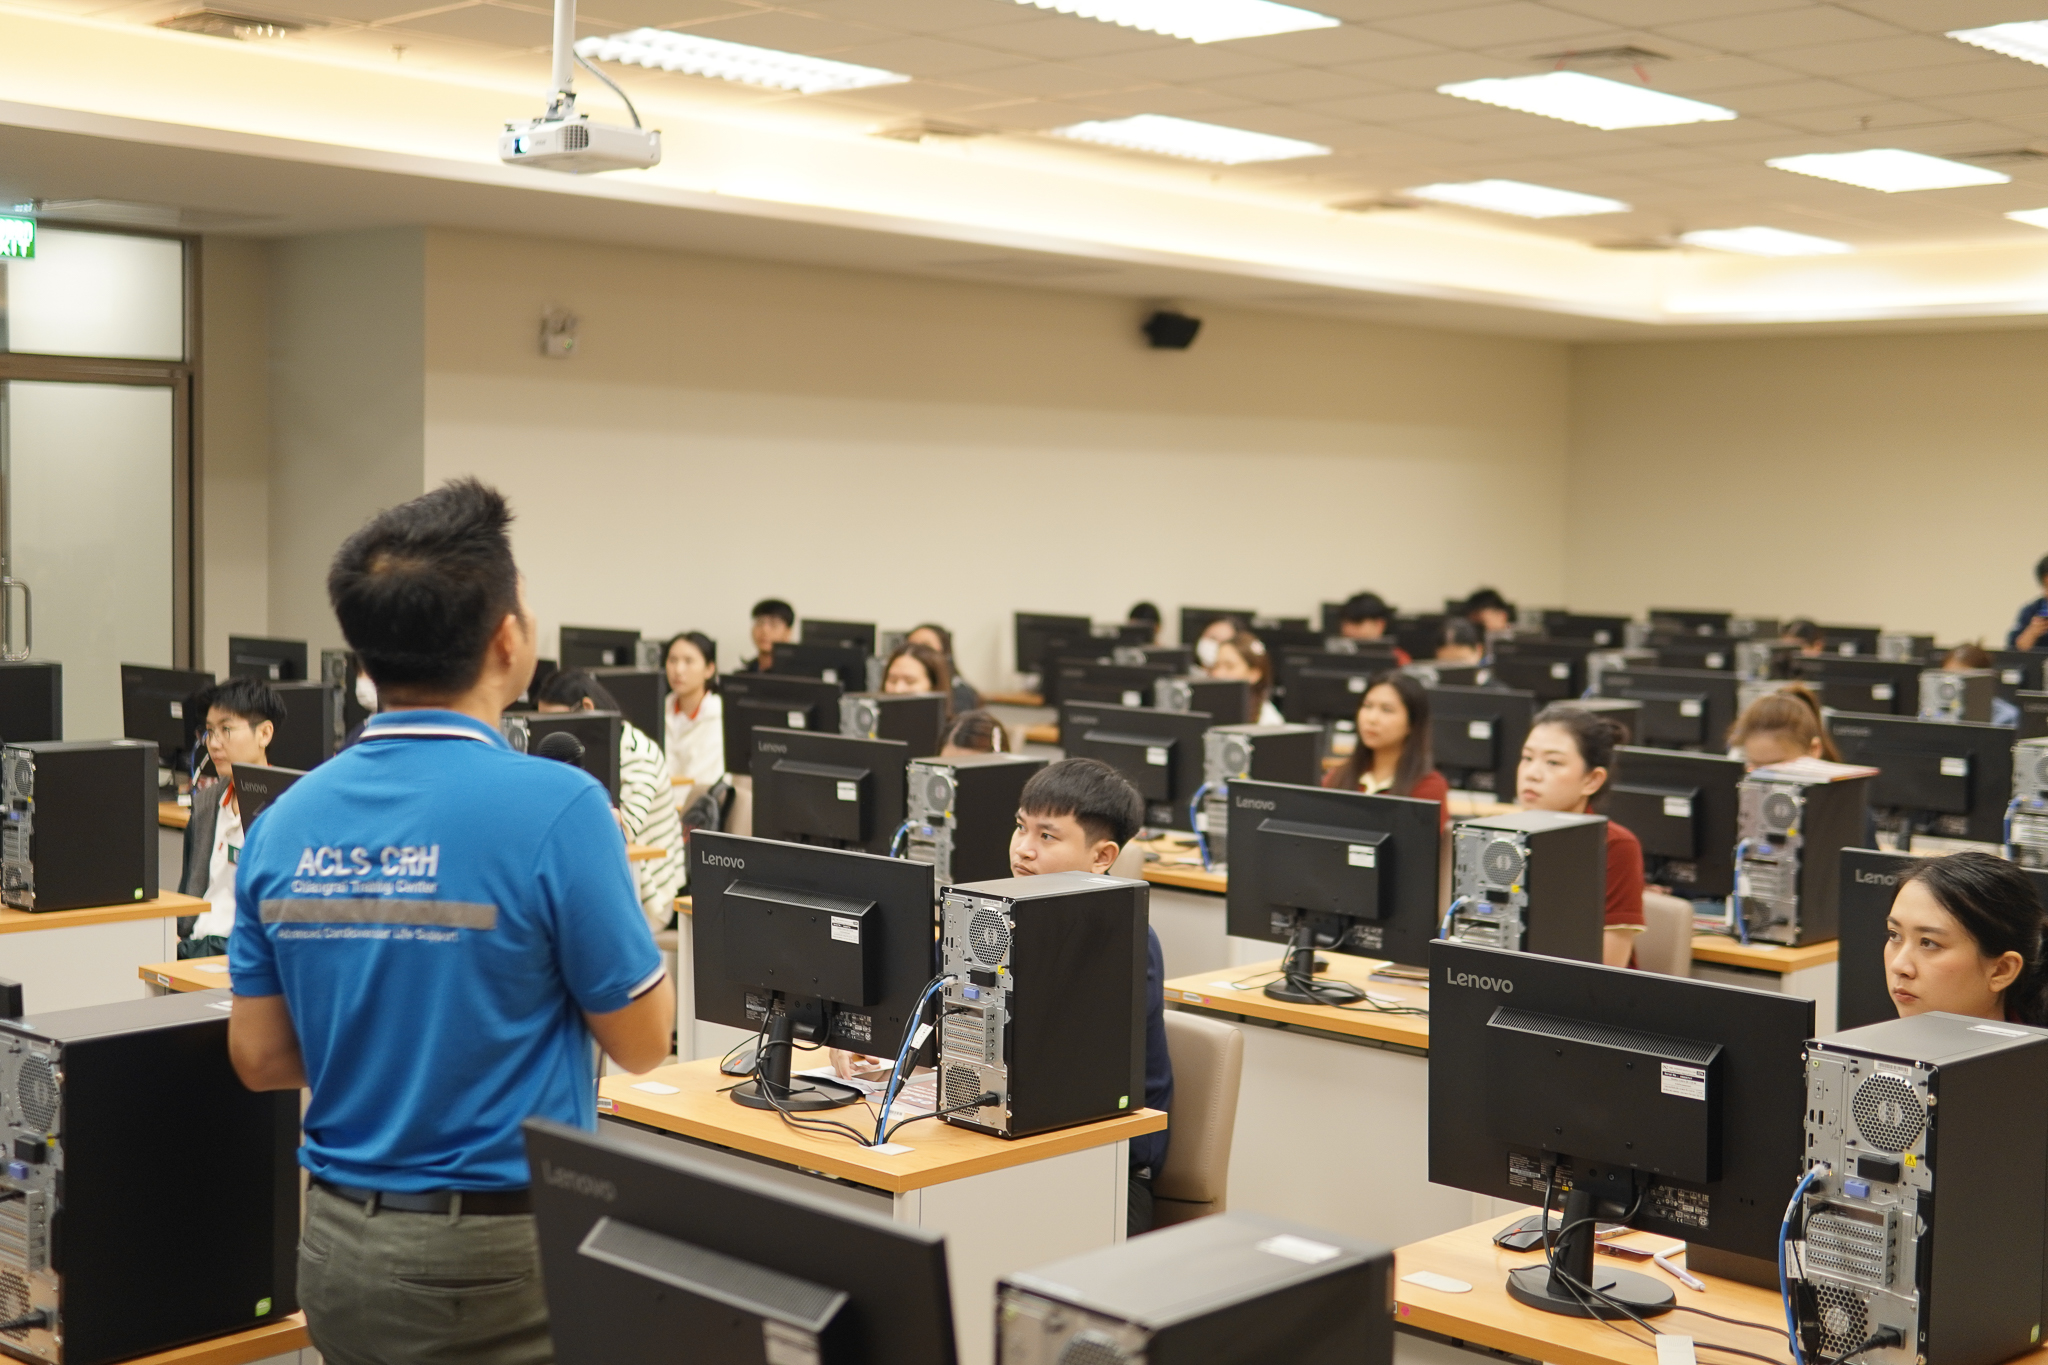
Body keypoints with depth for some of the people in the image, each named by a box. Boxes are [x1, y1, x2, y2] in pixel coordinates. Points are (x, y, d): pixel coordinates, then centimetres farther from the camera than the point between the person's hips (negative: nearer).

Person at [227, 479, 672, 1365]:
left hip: (337, 1249, 6)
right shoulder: (553, 806, -19)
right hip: (499, 1259, -5)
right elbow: (643, 1041, -9)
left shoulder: (286, 822, -2)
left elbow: (259, 1058, 5)